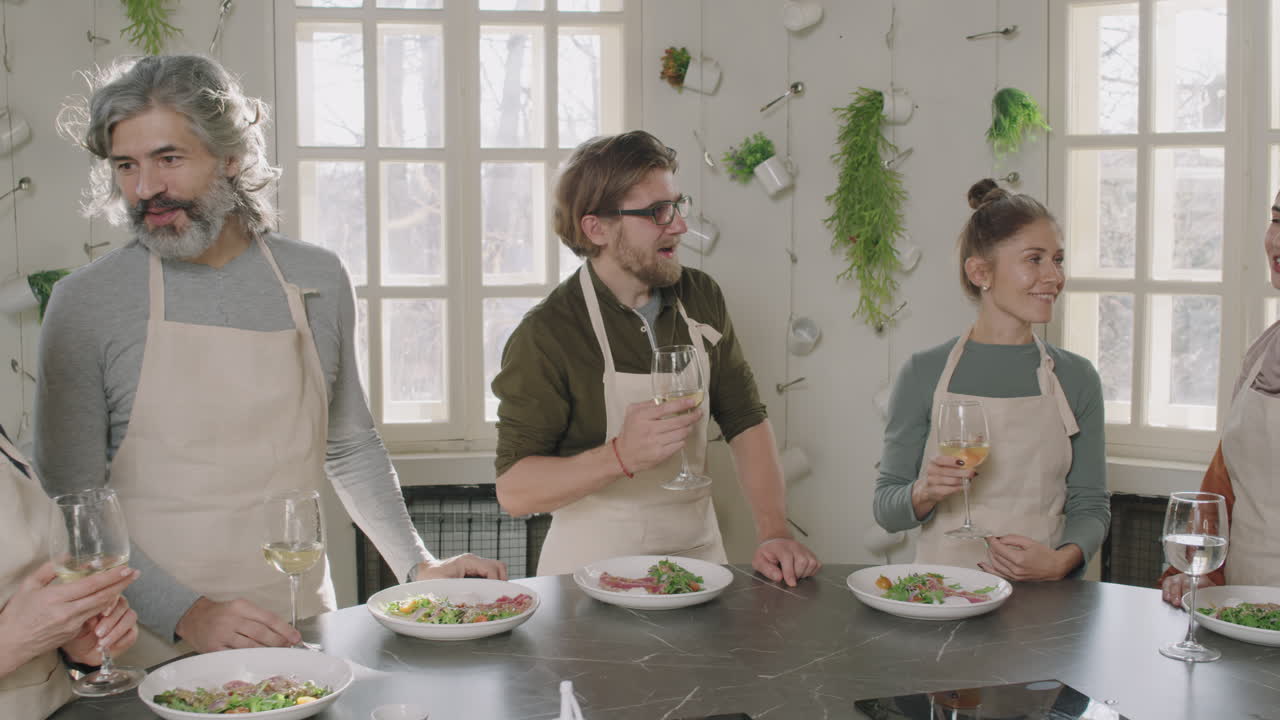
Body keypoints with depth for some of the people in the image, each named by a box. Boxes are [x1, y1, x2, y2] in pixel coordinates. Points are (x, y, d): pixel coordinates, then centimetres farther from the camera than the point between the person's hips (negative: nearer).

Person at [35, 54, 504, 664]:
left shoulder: (318, 280, 2)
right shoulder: (85, 304, -7)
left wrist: (416, 565, 5)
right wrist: (187, 614, -18)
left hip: (299, 627, 3)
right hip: (156, 644, -2)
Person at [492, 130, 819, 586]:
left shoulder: (701, 298, 6)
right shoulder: (546, 334, -13)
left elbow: (746, 421, 7)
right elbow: (513, 490, -14)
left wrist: (774, 533, -7)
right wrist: (622, 456, -29)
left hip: (697, 555, 5)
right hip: (595, 565, -5)